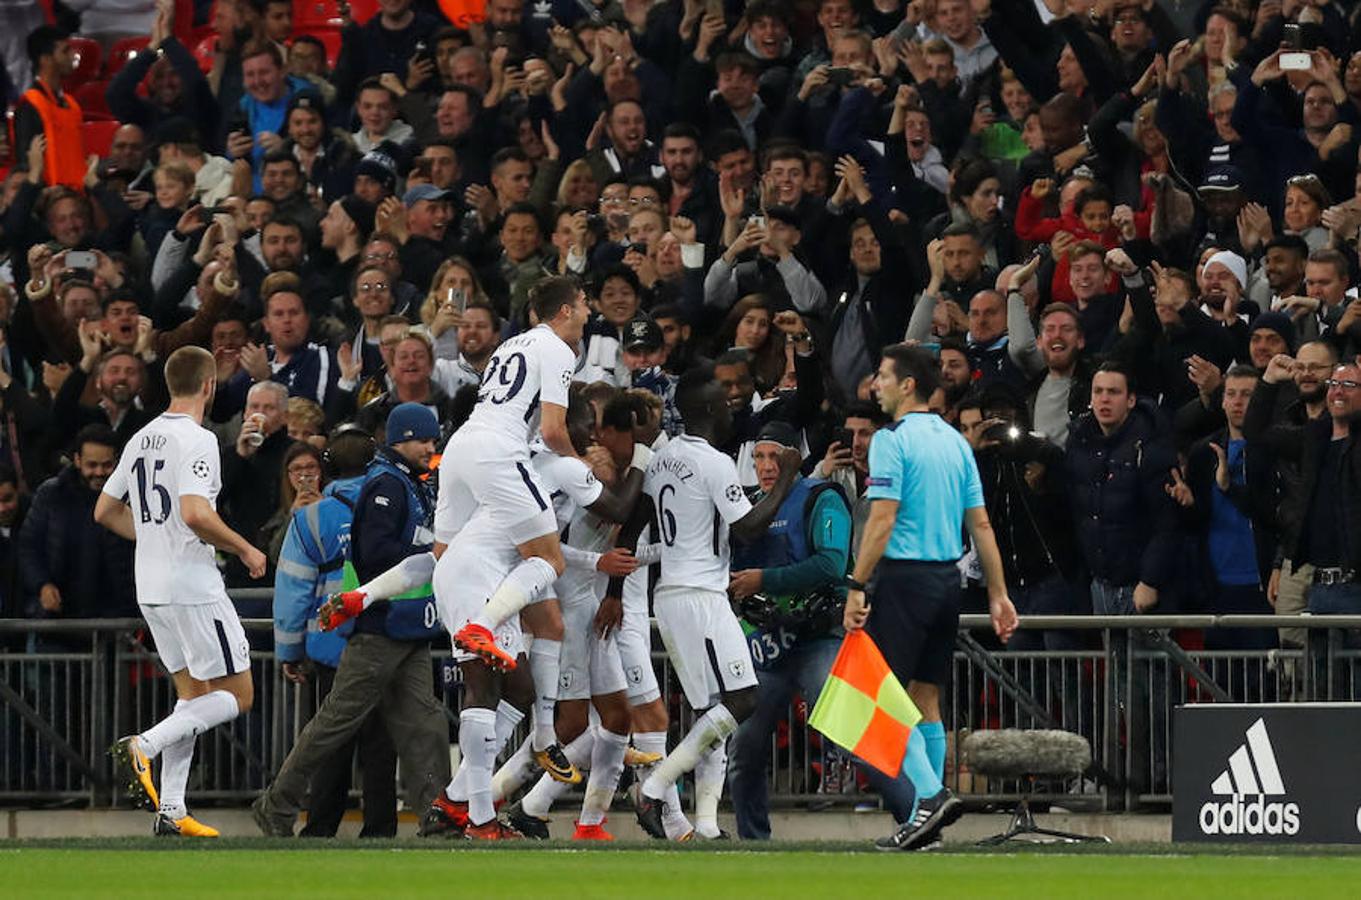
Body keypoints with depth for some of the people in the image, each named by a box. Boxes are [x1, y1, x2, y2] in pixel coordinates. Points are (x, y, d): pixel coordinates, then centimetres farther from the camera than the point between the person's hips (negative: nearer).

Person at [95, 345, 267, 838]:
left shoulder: (141, 439, 12)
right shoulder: (197, 440, -13)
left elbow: (105, 511, 18)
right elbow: (196, 514, -26)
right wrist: (244, 549, -12)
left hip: (150, 590, 9)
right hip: (193, 586, -9)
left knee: (193, 694, 15)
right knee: (237, 694, -2)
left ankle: (171, 811, 8)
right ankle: (142, 747, -17)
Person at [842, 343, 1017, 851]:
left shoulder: (892, 441, -10)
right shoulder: (955, 442, 12)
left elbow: (882, 520, -17)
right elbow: (980, 524, 12)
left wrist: (856, 587, -16)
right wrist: (998, 595, 14)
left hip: (904, 576, -7)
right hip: (946, 580, 7)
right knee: (925, 698, 11)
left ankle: (931, 795, -20)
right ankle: (926, 815, 11)